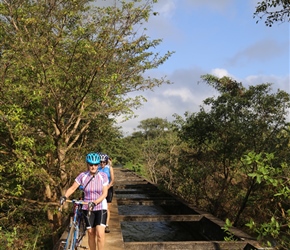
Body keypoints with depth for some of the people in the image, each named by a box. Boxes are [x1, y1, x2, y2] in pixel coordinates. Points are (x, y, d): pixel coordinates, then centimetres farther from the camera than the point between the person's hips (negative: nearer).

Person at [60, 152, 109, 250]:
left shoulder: (103, 176, -8)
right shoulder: (82, 176, -5)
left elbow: (104, 193, -10)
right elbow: (72, 188, -3)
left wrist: (94, 203, -23)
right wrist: (64, 197, -21)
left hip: (100, 207, -1)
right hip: (87, 208, 1)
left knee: (100, 234, -13)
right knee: (91, 233, 8)